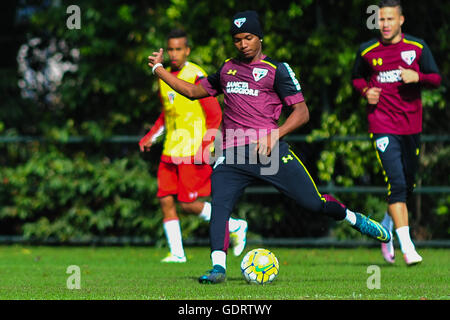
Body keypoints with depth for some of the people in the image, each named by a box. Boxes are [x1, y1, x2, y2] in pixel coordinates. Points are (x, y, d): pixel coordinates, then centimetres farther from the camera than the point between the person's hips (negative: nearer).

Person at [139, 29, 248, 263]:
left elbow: (215, 114, -12)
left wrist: (204, 147, -18)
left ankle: (235, 227, 10)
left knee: (188, 204, -8)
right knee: (166, 200, 0)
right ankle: (176, 252, 7)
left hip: (193, 152, -7)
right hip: (171, 151, 7)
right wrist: (151, 136, 12)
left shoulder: (196, 76, -12)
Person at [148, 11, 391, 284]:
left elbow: (301, 112, -2)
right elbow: (194, 91, 32)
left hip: (268, 149, -4)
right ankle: (218, 267, -20)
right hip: (232, 154, 4)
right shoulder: (227, 69, 20)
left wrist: (274, 136, -16)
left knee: (313, 202, -5)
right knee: (219, 207, -18)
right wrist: (158, 69, 29)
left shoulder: (276, 70, 4)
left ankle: (354, 219, 22)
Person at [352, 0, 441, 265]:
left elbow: (436, 79, 6)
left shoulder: (417, 47, 3)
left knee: (408, 186, 11)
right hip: (383, 126, -3)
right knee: (397, 184, -17)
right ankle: (407, 248, -20)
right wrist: (365, 90, -4)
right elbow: (357, 77, 18)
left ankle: (387, 226, 40)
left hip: (412, 125, 3)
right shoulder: (367, 51, 2)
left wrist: (417, 77, -14)